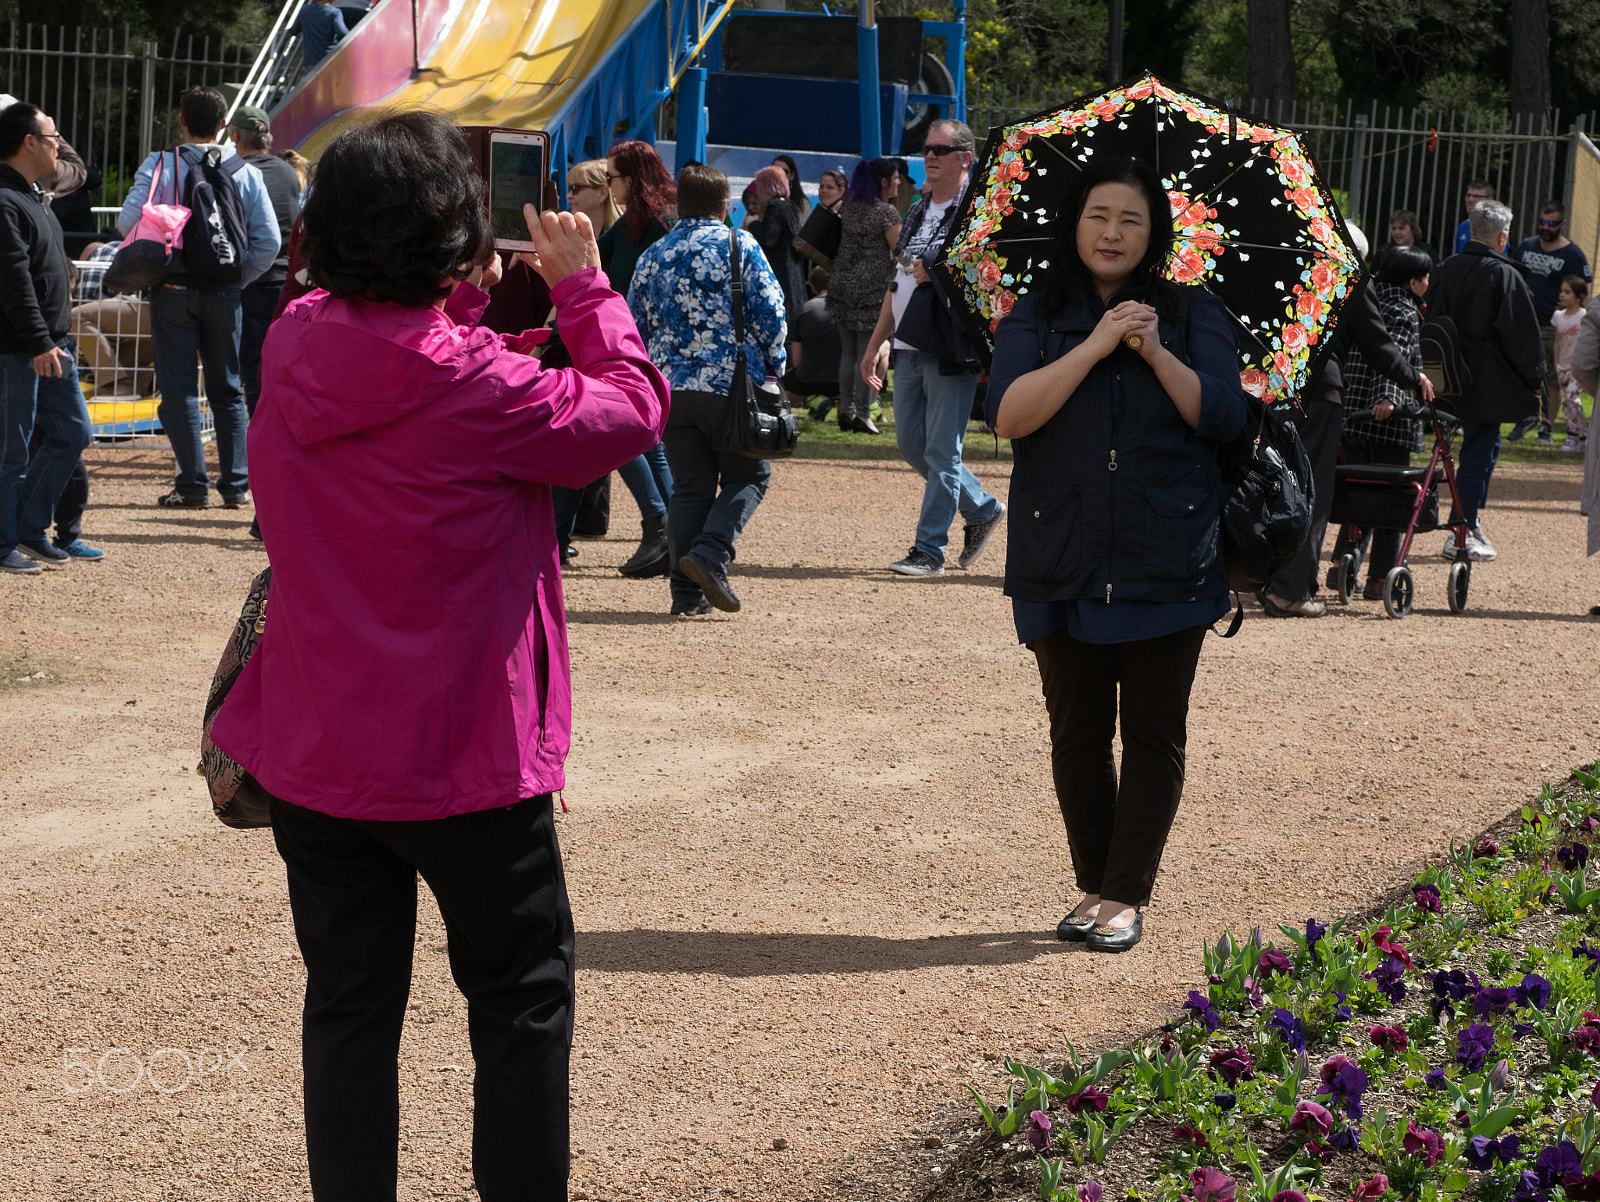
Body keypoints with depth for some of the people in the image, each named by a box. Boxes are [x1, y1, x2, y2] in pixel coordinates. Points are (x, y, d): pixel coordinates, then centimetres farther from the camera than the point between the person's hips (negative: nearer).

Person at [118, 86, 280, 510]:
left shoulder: (160, 165, -6)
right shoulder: (245, 173, 1)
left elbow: (129, 222, -12)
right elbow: (268, 241, -4)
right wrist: (238, 277, 8)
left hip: (174, 290, -2)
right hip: (224, 293, 3)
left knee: (179, 389, 3)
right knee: (227, 389, 13)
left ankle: (193, 486, -1)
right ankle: (236, 484, 10)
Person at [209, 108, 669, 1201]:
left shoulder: (293, 352, -4)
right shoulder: (476, 383, -22)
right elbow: (633, 410, -10)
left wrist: (463, 304, 7)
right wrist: (583, 283, 0)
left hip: (316, 756, 5)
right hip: (464, 760, -5)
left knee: (349, 1006, 13)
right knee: (522, 996, 13)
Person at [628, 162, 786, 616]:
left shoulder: (653, 256, 10)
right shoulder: (739, 244, -2)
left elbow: (633, 327, 14)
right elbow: (769, 310, -5)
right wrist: (773, 366, 9)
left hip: (671, 387, 4)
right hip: (730, 386, -4)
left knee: (689, 487, 10)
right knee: (748, 476, 9)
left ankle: (687, 591, 4)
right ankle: (710, 554, -13)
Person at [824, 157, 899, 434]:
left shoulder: (847, 207, 11)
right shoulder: (885, 211, -11)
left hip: (842, 284, 7)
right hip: (872, 287, -7)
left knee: (848, 350, 11)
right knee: (867, 353, -3)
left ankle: (845, 411, 13)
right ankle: (862, 414, -4)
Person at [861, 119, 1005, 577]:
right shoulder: (919, 211, 18)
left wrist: (937, 273, -18)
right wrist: (875, 342, 21)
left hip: (951, 350, -8)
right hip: (909, 349, 8)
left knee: (941, 451, -4)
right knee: (911, 443, 12)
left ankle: (929, 550, 0)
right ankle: (981, 509, 27)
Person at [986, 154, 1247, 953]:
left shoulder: (1194, 316, 7)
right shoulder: (1037, 318, 6)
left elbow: (1223, 418, -6)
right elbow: (1009, 414, -10)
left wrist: (1157, 352, -16)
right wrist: (1094, 346, -15)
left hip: (1166, 562, -1)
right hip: (1064, 562, 1)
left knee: (1155, 736, 1)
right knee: (1076, 734, 6)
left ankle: (1126, 897, 7)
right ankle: (1093, 887, 17)